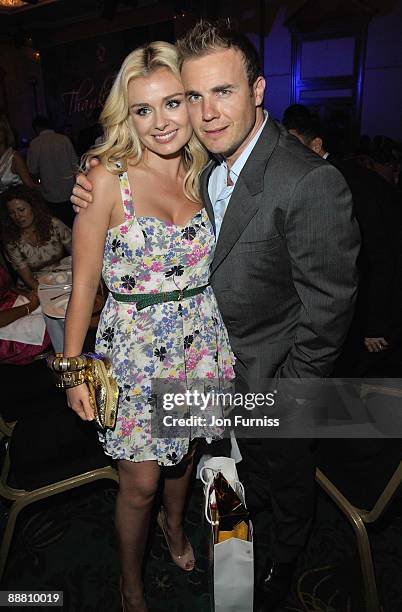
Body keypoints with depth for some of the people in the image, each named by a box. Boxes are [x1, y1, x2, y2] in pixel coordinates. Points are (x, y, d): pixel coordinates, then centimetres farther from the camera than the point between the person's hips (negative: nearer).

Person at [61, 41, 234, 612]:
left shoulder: (203, 172, 2)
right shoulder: (109, 179, -13)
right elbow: (84, 284, -10)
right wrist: (72, 369, -8)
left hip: (200, 339, 5)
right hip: (135, 346, -4)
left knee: (184, 448, 25)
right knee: (140, 484, 10)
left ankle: (175, 521, 59)